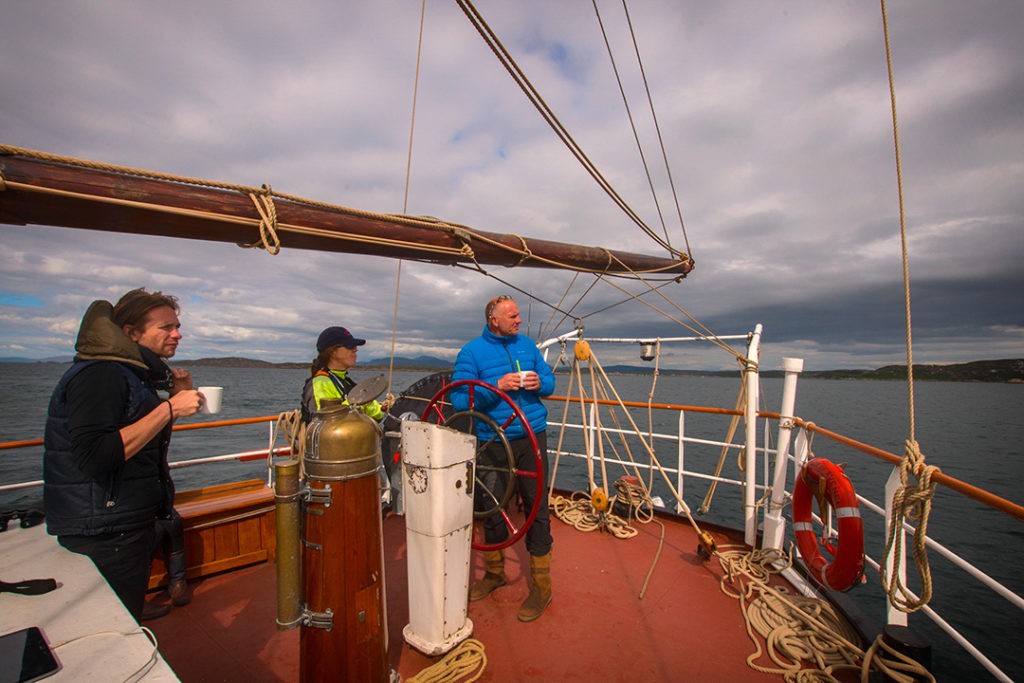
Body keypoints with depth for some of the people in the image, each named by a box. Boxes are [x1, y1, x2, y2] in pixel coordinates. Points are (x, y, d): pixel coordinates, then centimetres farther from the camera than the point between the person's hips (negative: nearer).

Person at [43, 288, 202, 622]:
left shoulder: (133, 373, 11)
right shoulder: (99, 375, -20)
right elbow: (94, 457, -31)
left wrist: (176, 397, 6)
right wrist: (169, 408, -29)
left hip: (130, 525, 9)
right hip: (104, 535, -9)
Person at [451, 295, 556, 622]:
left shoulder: (527, 345, 8)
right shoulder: (472, 352, -4)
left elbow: (550, 382, 14)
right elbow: (460, 400, -10)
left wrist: (539, 383, -9)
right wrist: (496, 386, -22)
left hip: (531, 437, 2)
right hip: (492, 442, -1)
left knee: (537, 508, 5)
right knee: (492, 509, 13)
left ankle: (541, 586, 21)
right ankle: (494, 573, 38)